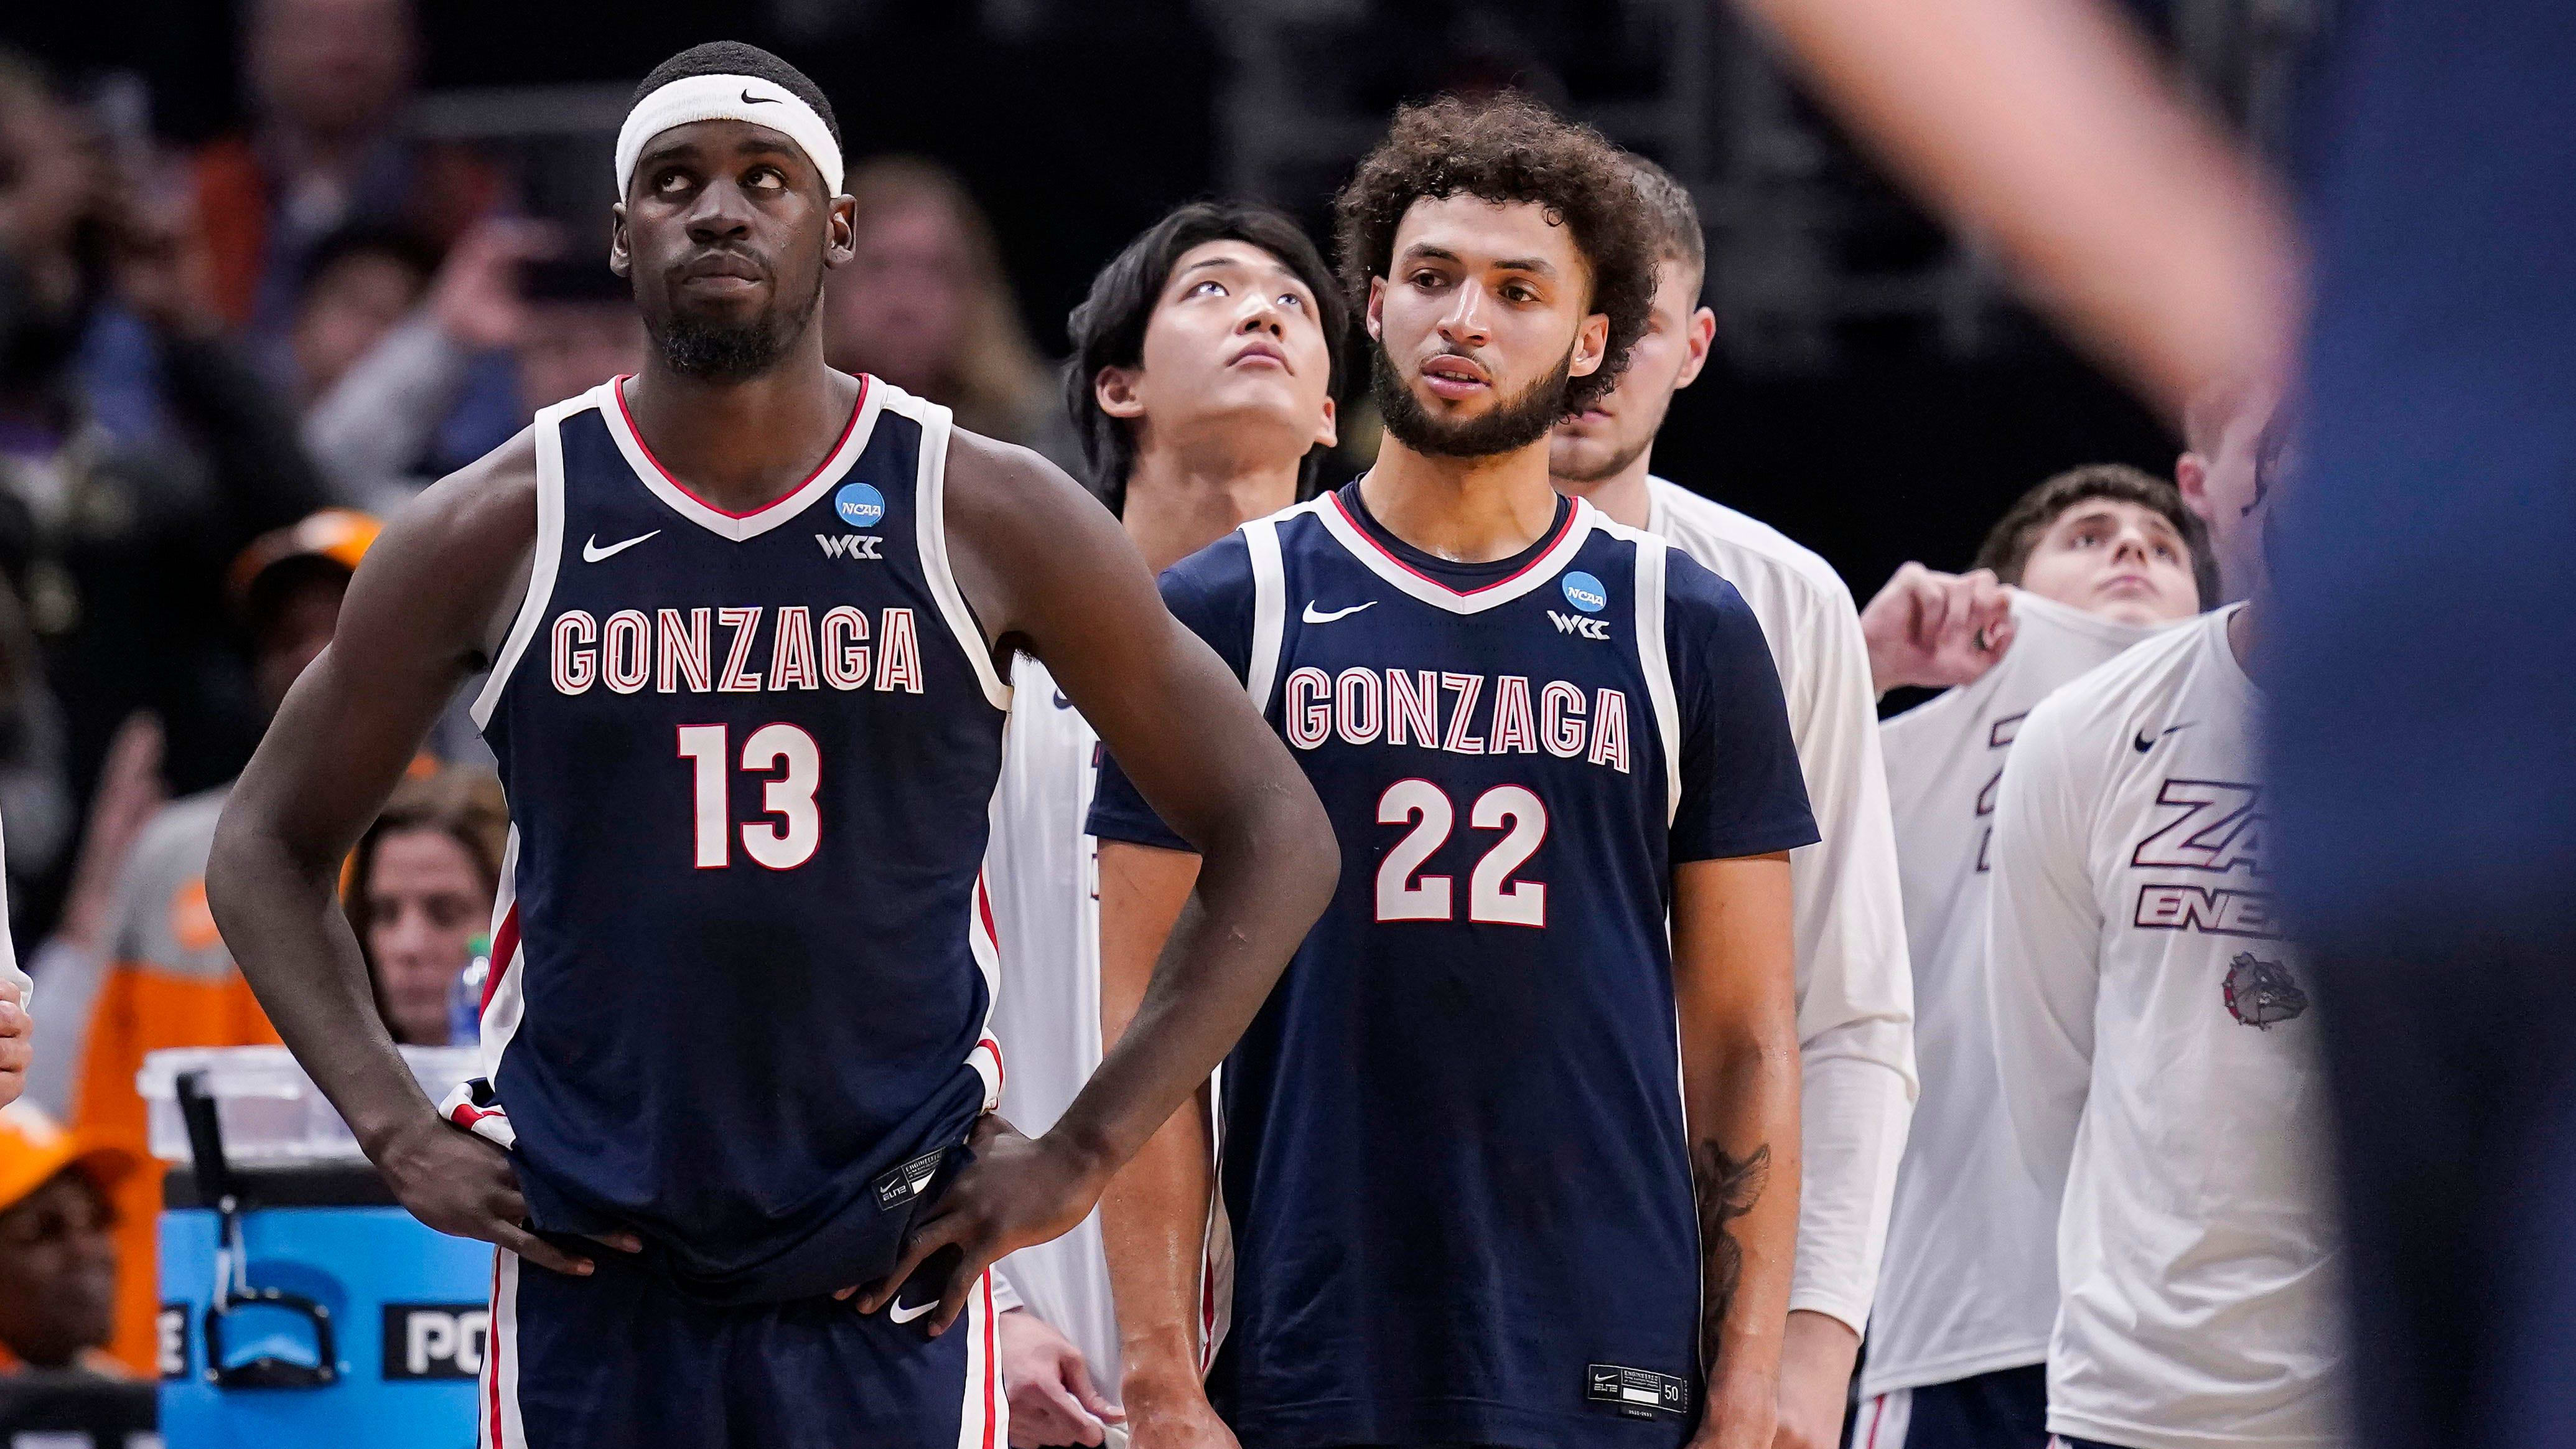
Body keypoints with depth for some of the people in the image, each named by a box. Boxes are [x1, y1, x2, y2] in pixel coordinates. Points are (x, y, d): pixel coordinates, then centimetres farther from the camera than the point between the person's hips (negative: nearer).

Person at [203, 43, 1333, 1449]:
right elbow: (270, 845, 12)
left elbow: (1274, 838, 4)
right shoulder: (498, 531, 1)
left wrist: (1081, 1156, -3)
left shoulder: (986, 518, -1)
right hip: (591, 1280, 1)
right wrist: (400, 1136, 0)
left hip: (890, 1281, -1)